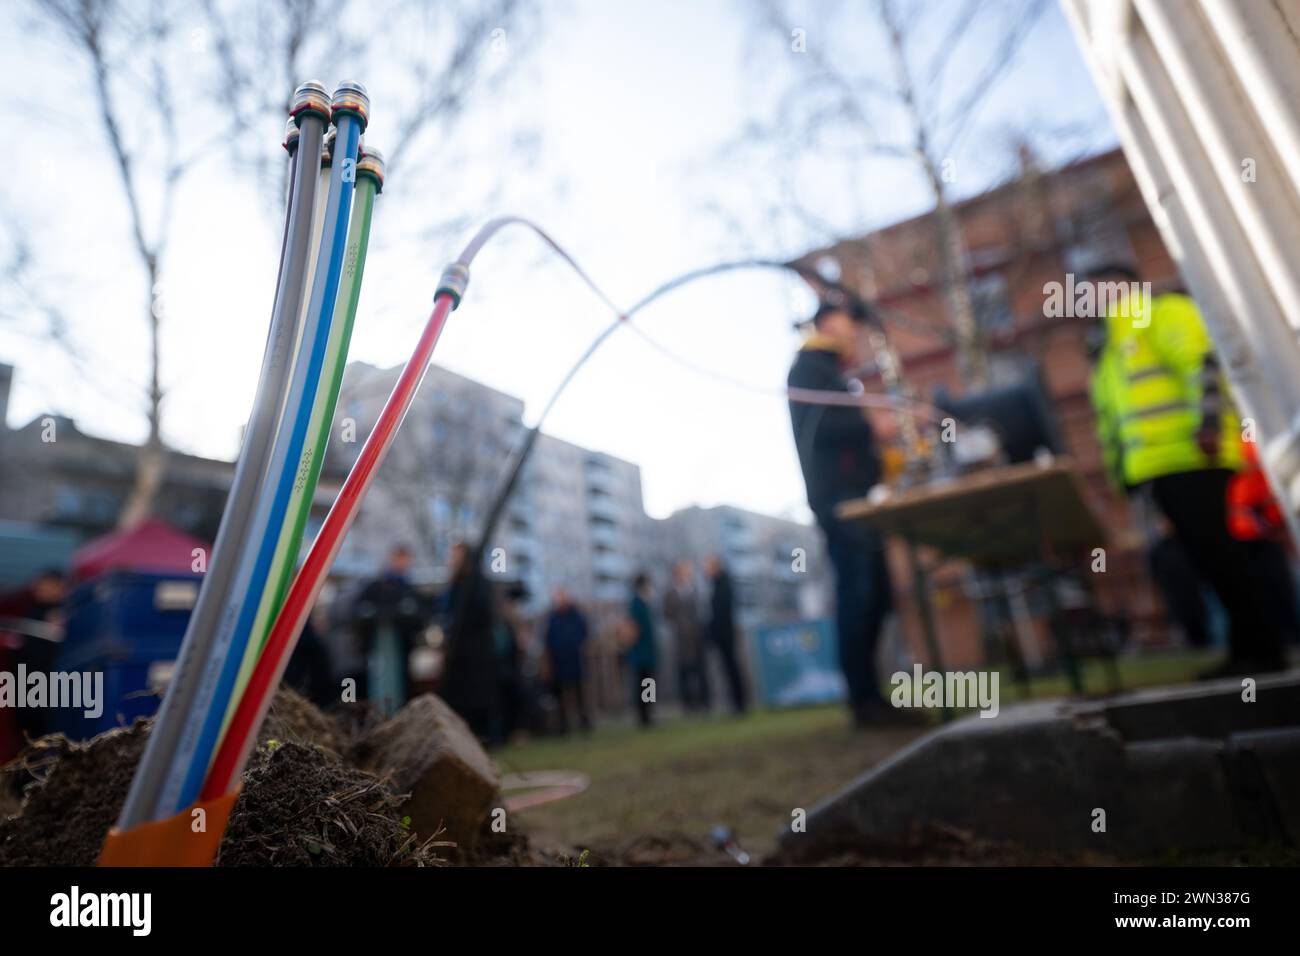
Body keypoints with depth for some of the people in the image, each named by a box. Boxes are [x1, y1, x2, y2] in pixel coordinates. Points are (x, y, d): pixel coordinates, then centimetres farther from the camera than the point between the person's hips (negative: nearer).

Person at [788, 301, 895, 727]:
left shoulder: (829, 372, 28)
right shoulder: (810, 366, 0)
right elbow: (815, 426, -16)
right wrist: (872, 426, -13)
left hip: (853, 494, 10)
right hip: (838, 494, -10)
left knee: (873, 595, 7)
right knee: (858, 594, -12)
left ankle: (869, 695, 12)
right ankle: (864, 699, -7)